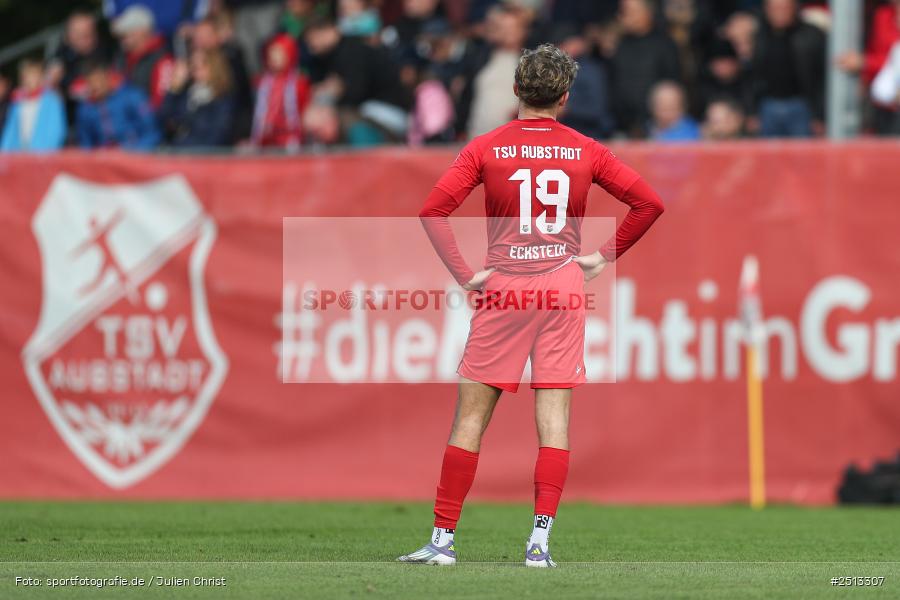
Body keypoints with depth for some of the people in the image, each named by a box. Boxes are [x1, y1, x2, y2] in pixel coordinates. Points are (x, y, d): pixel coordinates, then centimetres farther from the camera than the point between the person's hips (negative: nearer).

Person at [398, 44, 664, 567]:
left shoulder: (486, 149, -1)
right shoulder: (586, 151, 3)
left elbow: (434, 210, -9)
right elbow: (649, 203, 3)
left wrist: (464, 273, -4)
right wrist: (605, 256, 9)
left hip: (504, 289, -1)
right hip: (564, 287, 1)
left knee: (470, 418, 4)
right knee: (555, 418, 1)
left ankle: (444, 538, 4)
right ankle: (541, 540, -7)